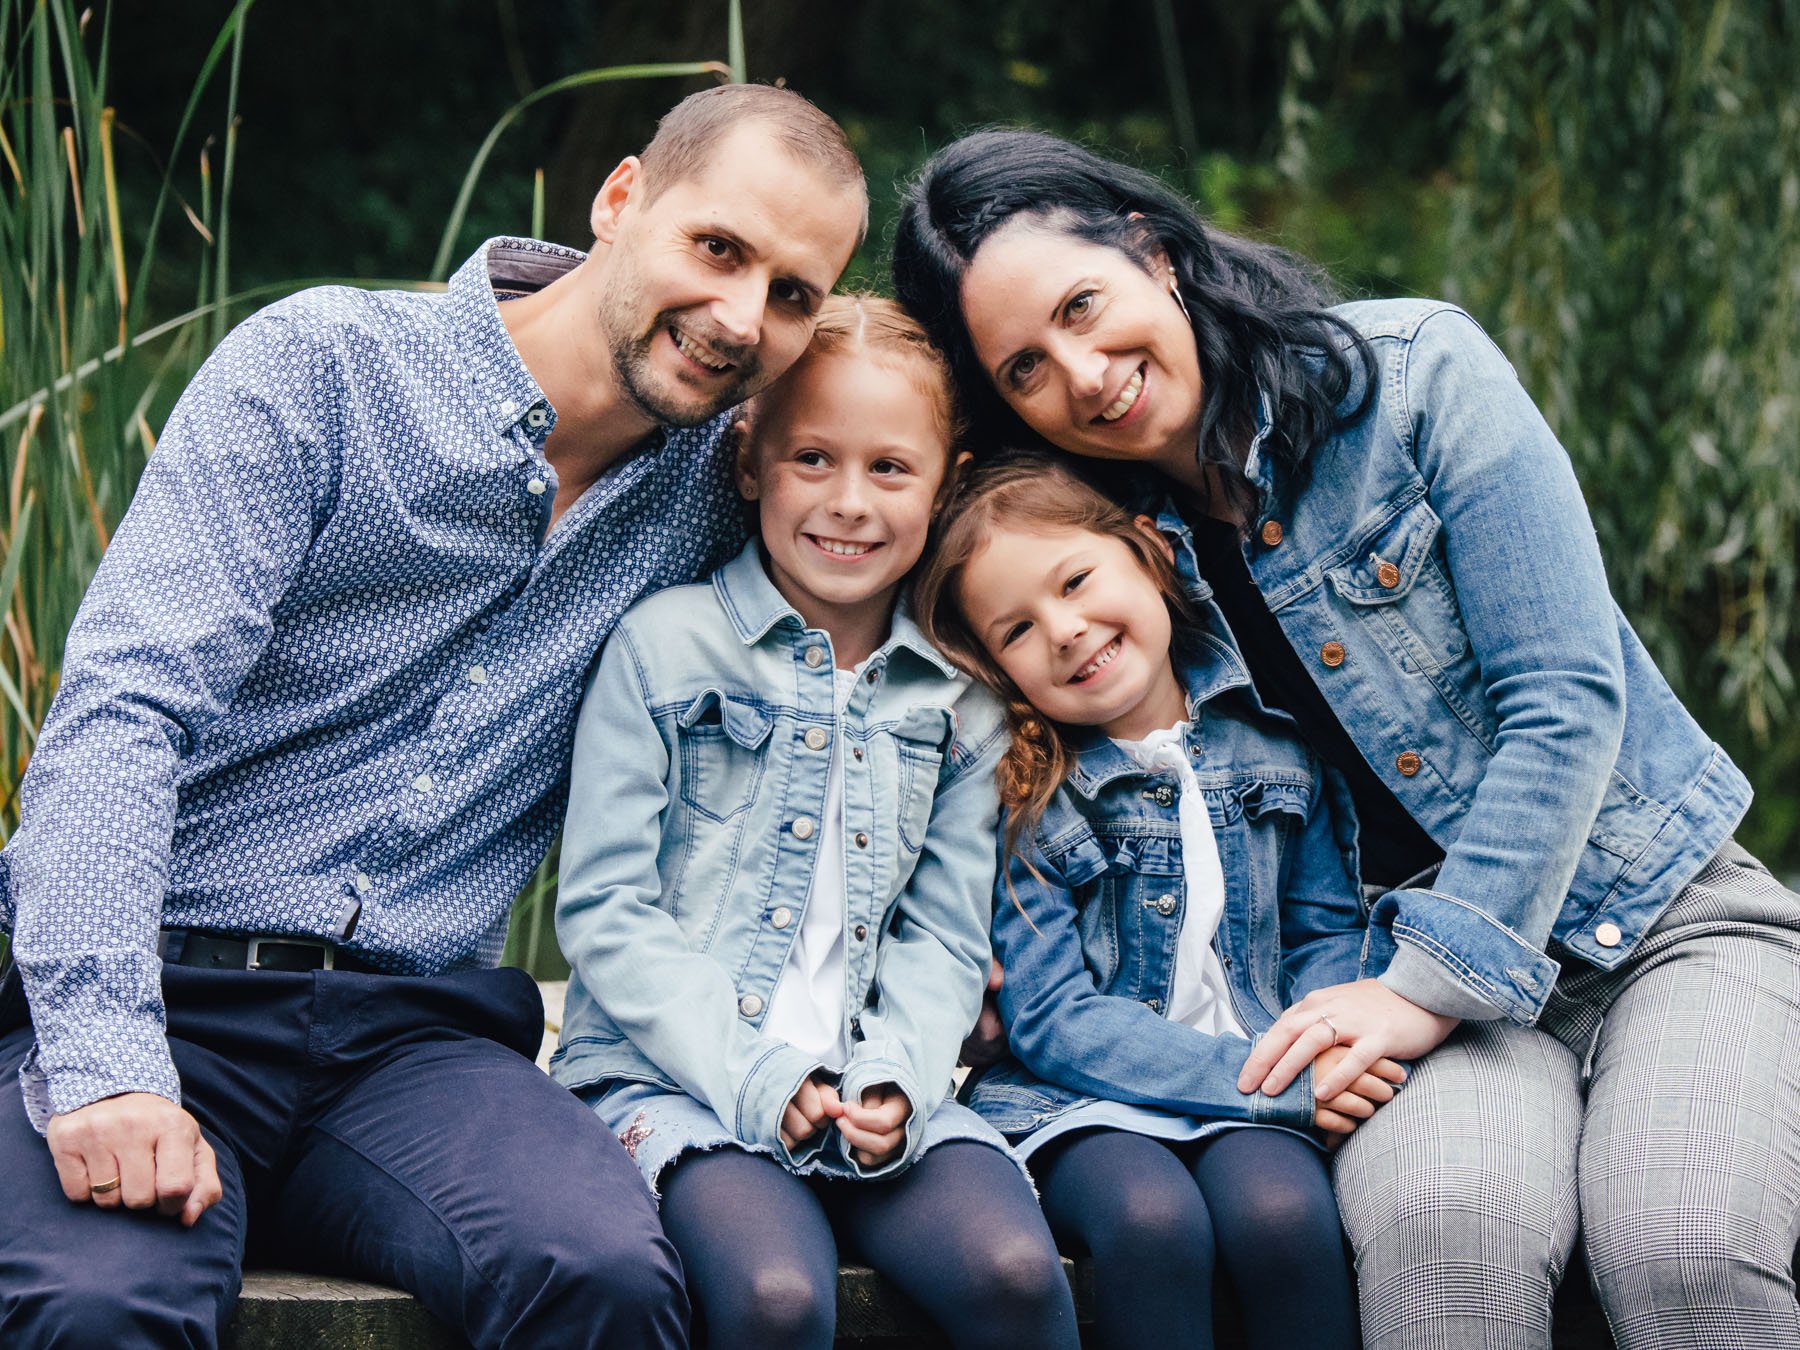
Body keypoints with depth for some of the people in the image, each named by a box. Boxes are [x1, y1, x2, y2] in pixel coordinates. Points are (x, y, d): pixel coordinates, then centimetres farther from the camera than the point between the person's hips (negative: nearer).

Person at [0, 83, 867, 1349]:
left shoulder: (715, 494, 11)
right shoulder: (324, 361, -2)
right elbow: (124, 703, -11)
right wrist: (105, 1060, -24)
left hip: (418, 1033, 3)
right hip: (169, 992, -3)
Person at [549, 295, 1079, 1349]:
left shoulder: (958, 700, 12)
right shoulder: (664, 648, 2)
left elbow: (944, 936, 13)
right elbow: (605, 909, -2)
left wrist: (895, 1078, -8)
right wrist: (752, 1075, -13)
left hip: (873, 1092, 3)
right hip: (676, 1072, -3)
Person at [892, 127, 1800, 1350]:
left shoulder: (1414, 372, -9)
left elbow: (1565, 699, -13)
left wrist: (1432, 980, -18)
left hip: (1671, 916, -2)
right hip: (1452, 979, 2)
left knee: (1686, 1245, -31)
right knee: (1443, 1219, -33)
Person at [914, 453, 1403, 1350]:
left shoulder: (1267, 732, 4)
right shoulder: (1015, 793, -5)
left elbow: (1326, 925, 12)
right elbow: (1056, 1020, -10)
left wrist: (1329, 1055, -11)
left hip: (1262, 1072, 2)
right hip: (1079, 1100, -2)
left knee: (1280, 1208, -30)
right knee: (1152, 1218, -33)